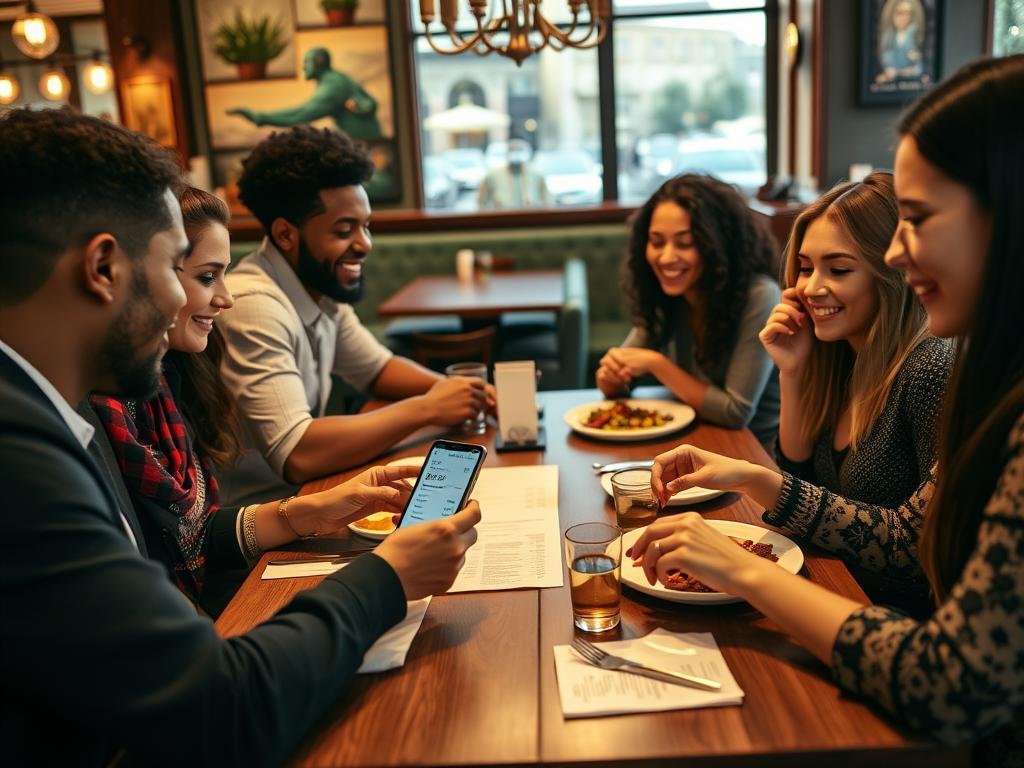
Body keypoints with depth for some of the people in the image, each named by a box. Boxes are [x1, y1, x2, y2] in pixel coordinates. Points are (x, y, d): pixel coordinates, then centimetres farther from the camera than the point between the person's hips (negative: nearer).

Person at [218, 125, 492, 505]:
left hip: (297, 489, 7)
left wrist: (457, 391, -6)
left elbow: (377, 369, 14)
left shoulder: (321, 288, -1)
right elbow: (297, 454, -32)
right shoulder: (254, 306, -24)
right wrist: (426, 407, -22)